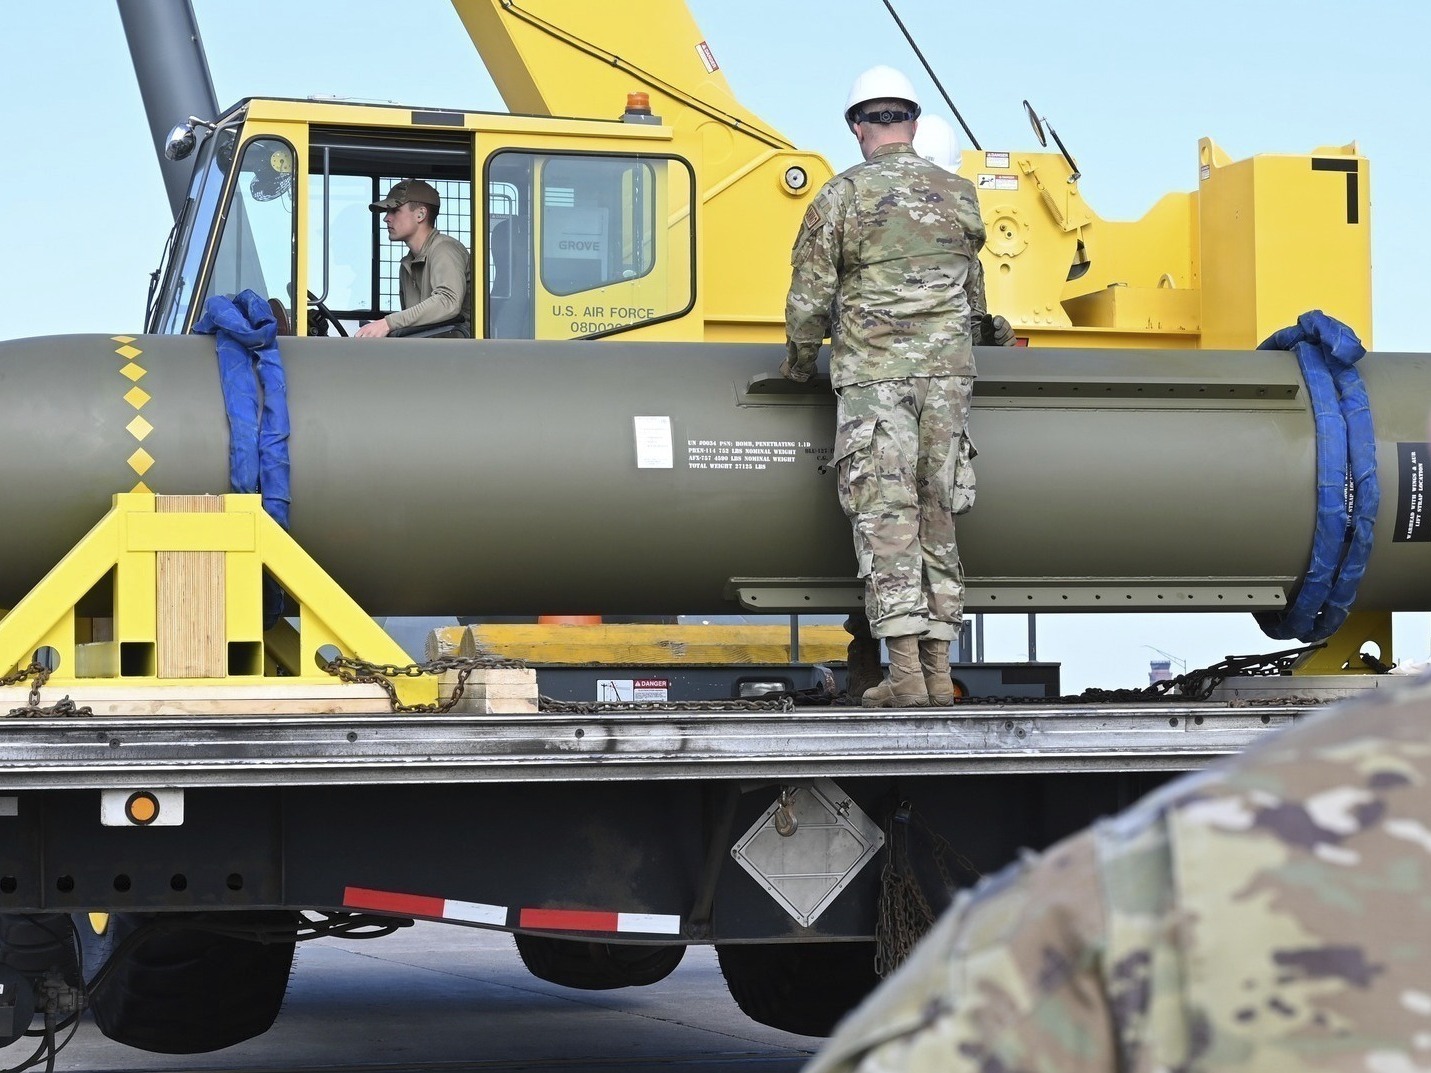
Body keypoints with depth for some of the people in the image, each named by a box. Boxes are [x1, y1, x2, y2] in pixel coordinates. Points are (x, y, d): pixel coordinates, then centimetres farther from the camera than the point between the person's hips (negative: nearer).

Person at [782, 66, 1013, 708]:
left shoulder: (841, 197, -4)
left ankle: (905, 676, -10)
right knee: (936, 515, 8)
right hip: (947, 368, 4)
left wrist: (800, 360, 15)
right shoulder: (959, 196, 9)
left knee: (886, 516, -4)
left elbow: (809, 297, -3)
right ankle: (938, 672, 8)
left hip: (871, 372, -4)